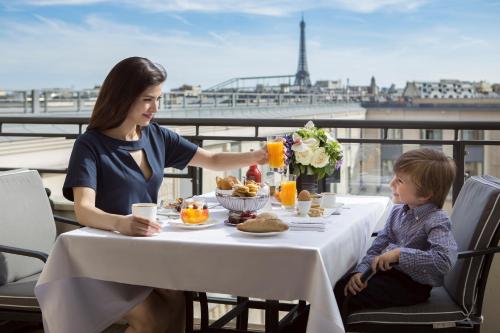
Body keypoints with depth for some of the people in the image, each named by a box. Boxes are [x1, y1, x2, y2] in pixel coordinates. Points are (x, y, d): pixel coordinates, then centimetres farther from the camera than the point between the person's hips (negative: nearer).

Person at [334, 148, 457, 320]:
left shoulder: (437, 220, -18)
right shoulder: (398, 212, 5)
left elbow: (444, 260, -33)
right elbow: (377, 246, 8)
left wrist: (400, 254, -30)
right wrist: (361, 271, -10)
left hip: (412, 285, -7)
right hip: (388, 271, 7)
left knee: (345, 297, -18)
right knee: (342, 284, -8)